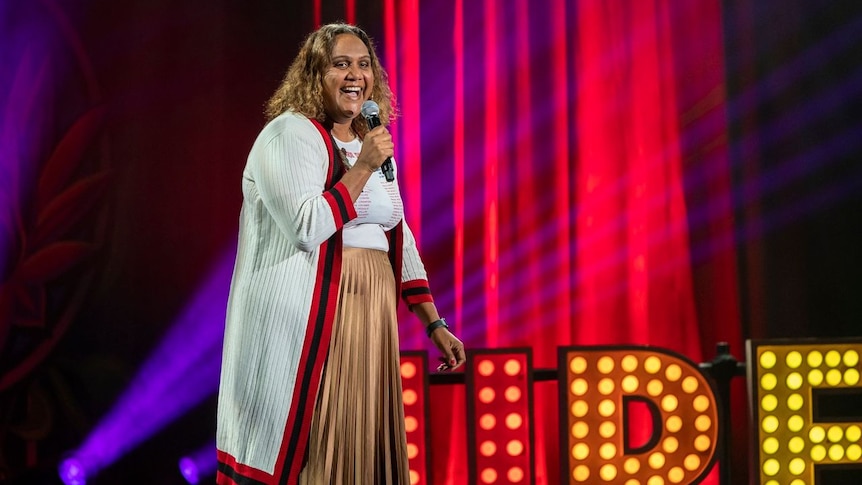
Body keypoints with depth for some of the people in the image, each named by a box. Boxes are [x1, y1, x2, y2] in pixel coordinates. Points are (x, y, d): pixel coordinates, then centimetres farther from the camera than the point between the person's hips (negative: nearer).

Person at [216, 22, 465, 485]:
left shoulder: (372, 144, 16)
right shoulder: (290, 134, -7)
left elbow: (399, 238, 18)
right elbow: (307, 228, -20)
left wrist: (434, 324, 14)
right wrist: (361, 169, -16)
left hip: (371, 318, 7)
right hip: (309, 321, -7)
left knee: (361, 445, 8)